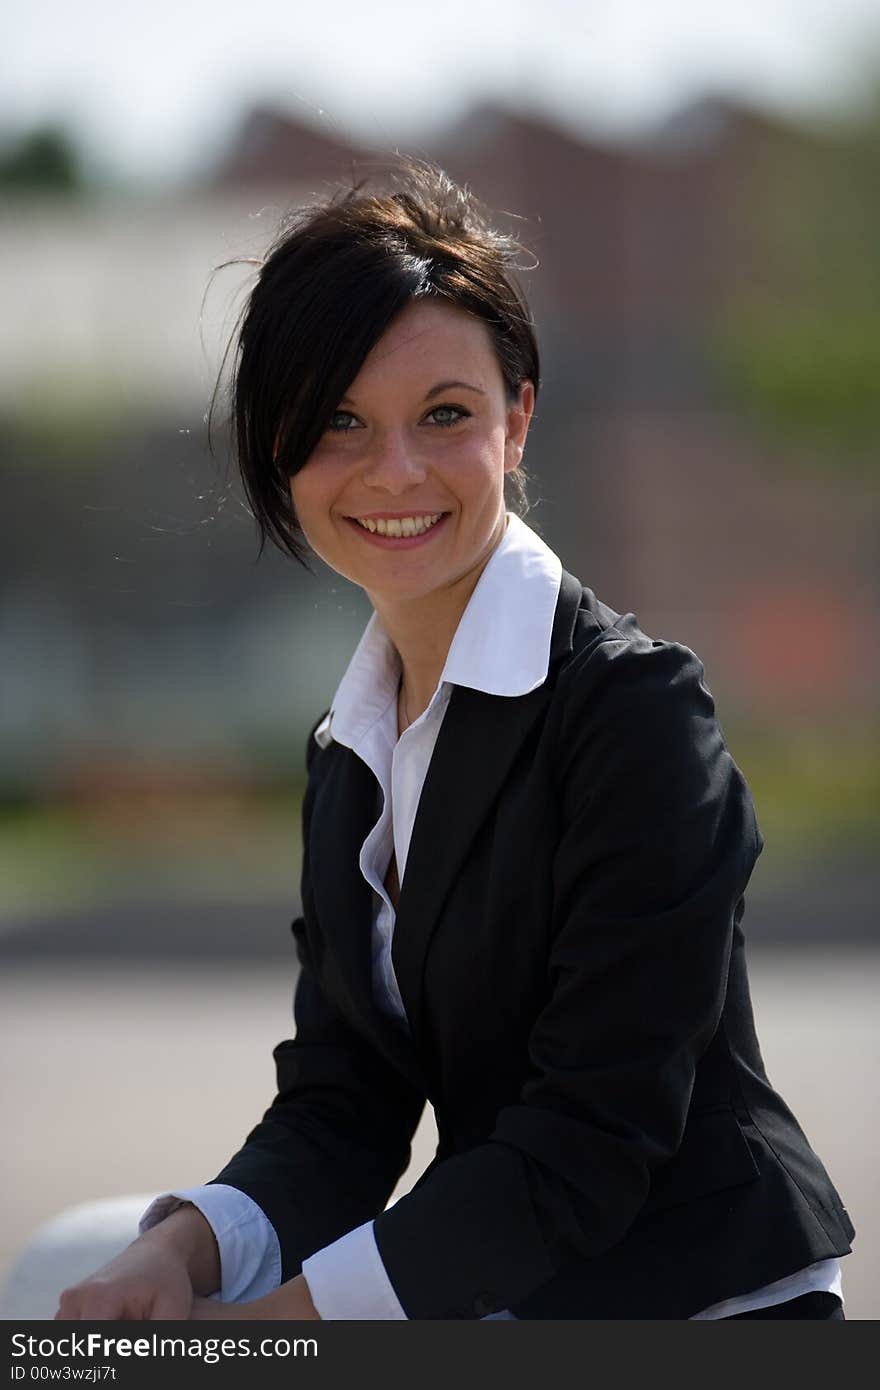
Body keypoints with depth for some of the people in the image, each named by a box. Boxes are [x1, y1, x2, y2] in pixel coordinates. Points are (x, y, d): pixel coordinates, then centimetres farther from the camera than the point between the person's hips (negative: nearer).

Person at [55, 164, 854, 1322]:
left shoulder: (636, 706, -12)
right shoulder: (347, 757, 11)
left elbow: (590, 1145, -16)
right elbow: (339, 1106, 6)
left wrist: (275, 1315, -19)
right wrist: (183, 1249, -14)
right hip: (501, 1318, 5)